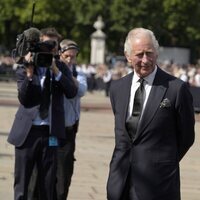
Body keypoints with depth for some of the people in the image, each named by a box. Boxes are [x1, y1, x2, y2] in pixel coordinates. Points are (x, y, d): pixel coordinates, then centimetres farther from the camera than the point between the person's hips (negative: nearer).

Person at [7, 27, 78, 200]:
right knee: (21, 181, 3)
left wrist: (56, 71, -16)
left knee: (48, 184, 5)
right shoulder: (24, 67, 1)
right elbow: (23, 98, -9)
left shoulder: (61, 68, 7)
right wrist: (29, 73, -21)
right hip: (27, 131, -2)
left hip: (50, 133, 2)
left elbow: (72, 92, -7)